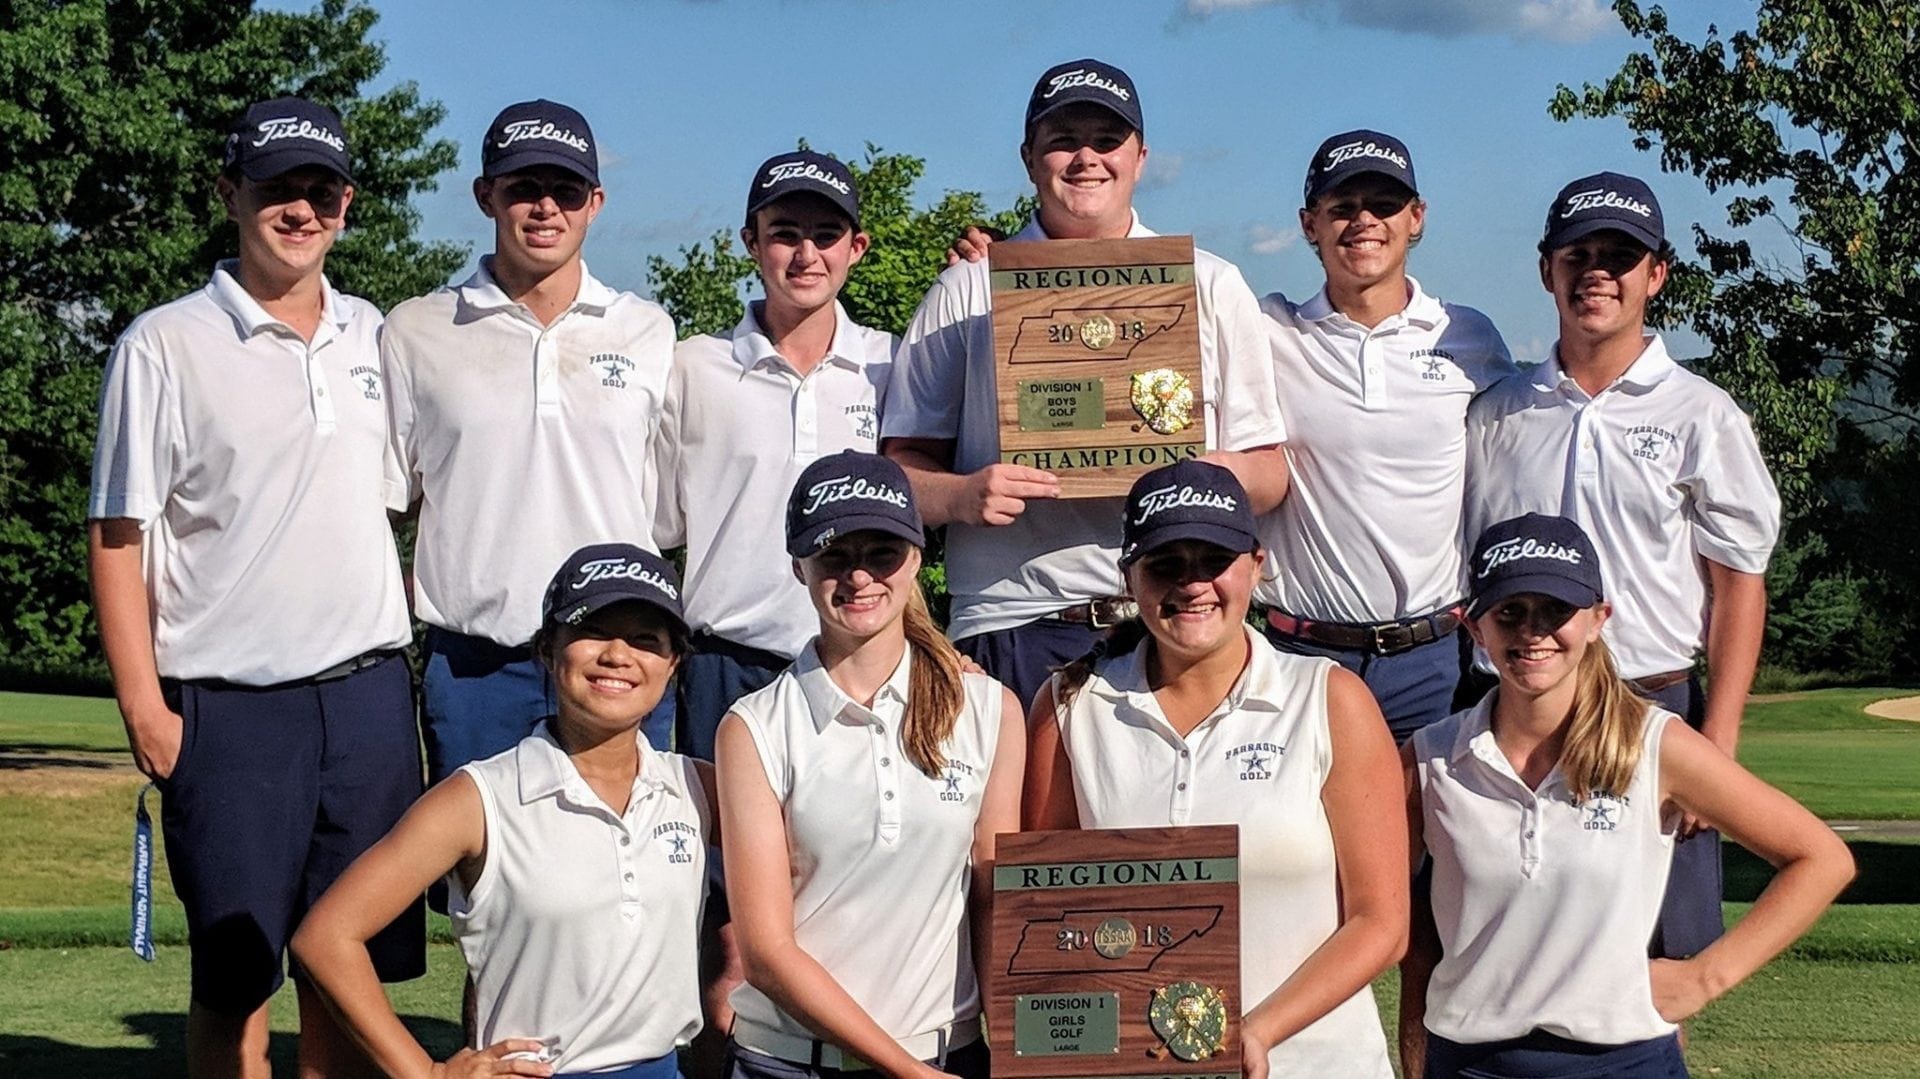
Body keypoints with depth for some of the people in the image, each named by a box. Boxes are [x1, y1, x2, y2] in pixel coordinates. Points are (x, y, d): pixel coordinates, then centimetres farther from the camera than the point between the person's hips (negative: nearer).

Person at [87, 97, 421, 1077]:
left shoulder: (376, 337, 10)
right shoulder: (166, 345, -4)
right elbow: (116, 538, -4)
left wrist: (400, 649, 11)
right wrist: (144, 707, -9)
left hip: (368, 692, 4)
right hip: (230, 703, -4)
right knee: (236, 976, 4)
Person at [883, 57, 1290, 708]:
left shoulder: (1211, 286, 15)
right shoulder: (966, 292, 12)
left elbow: (1270, 474, 13)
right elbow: (902, 463, 9)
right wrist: (961, 496, -12)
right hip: (1013, 630, -1)